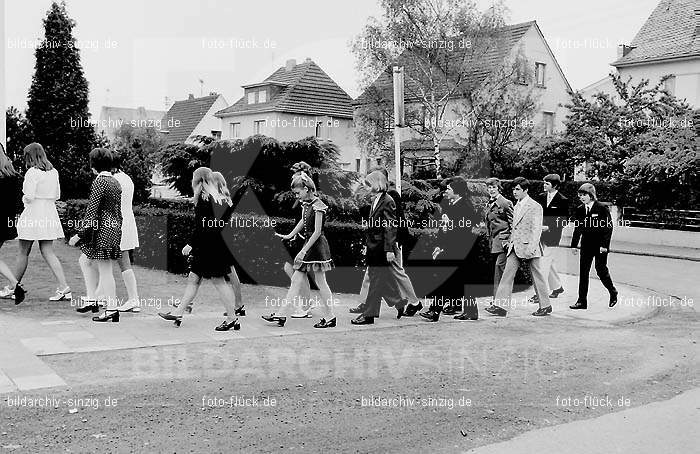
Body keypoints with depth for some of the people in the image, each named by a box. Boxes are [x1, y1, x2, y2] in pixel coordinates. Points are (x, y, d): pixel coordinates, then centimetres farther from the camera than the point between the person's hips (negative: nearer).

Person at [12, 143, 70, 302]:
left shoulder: (32, 172, -12)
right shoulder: (53, 172, 9)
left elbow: (29, 197, -16)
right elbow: (57, 195, 14)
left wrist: (24, 198, 5)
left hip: (33, 214, -6)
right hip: (50, 214, 6)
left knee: (23, 253, 8)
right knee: (48, 252, 6)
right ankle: (64, 287, -7)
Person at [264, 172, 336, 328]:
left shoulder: (317, 205, -16)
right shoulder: (306, 204, 9)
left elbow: (317, 232, -20)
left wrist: (303, 251, -21)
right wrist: (289, 236, 29)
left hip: (317, 245, -9)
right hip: (309, 244, 9)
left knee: (320, 282, -2)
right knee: (296, 279, 7)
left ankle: (329, 317, 8)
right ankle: (281, 315, 9)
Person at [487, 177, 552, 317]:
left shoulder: (535, 206, -9)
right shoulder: (516, 206, 15)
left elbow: (536, 229, -14)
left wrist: (531, 247, -21)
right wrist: (510, 241, 15)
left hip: (528, 246, -7)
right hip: (515, 246, 7)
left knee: (537, 275, 4)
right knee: (507, 274, -1)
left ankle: (545, 306, 17)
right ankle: (500, 306, -3)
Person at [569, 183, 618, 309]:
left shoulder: (602, 208, -9)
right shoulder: (579, 210, 6)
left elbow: (609, 227, -9)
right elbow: (577, 229, 13)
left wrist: (604, 245, -14)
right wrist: (574, 245, 9)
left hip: (600, 246, -5)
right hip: (586, 246, 5)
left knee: (601, 270, 0)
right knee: (583, 272, 1)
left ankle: (613, 293, 25)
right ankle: (582, 301, 4)